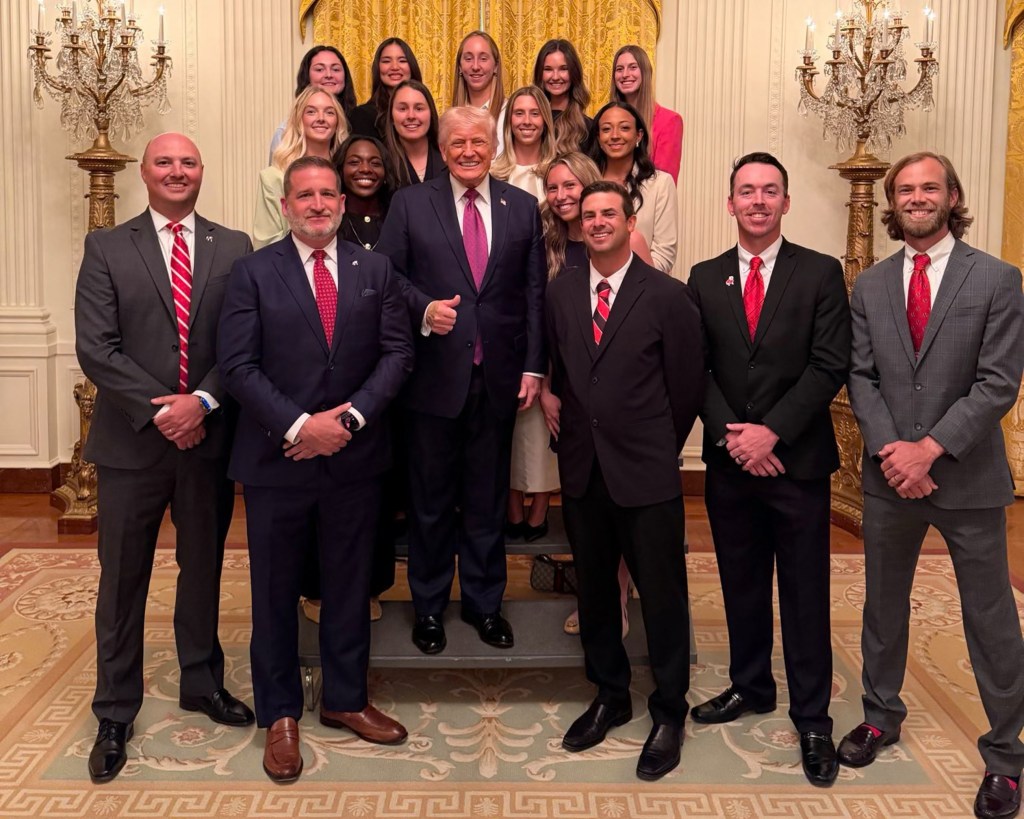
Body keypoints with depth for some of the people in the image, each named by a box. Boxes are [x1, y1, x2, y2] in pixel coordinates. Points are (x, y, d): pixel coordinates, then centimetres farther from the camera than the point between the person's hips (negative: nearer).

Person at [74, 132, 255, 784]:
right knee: (123, 579, 7)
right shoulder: (107, 248, 1)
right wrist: (159, 411, -16)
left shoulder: (234, 248, 5)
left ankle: (203, 682, 35)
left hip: (210, 436, 2)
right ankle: (115, 714, 21)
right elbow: (96, 347, -7)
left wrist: (203, 401, -16)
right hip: (133, 438, -1)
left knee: (204, 568, 16)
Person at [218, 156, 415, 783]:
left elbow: (397, 352, 0)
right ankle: (280, 715, 25)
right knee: (276, 592, 9)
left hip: (355, 457, 2)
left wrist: (351, 415, -13)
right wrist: (298, 425, -17)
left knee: (350, 586, 13)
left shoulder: (376, 270, 6)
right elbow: (238, 364, -8)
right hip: (277, 458, -2)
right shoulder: (254, 272, -1)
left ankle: (346, 701, 31)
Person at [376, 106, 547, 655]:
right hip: (434, 376, -1)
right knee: (431, 500, 10)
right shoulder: (410, 204, 2)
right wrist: (423, 308, -18)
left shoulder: (522, 207, 7)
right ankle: (428, 606, 27)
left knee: (488, 500, 12)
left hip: (499, 378, 2)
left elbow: (535, 293, 5)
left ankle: (484, 603, 29)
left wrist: (534, 367, 0)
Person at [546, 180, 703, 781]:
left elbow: (687, 388, -2)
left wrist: (656, 450, 5)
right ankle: (610, 697, 33)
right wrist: (574, 433, 8)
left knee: (662, 594, 5)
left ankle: (669, 713, 22)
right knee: (595, 591, 15)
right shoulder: (560, 293, 6)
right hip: (581, 469, 4)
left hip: (646, 473, -4)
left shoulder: (668, 296, -7)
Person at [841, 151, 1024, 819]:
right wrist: (889, 449, -12)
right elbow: (861, 377, 1)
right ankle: (882, 715, 36)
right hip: (890, 474, 4)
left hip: (968, 475, -3)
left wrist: (932, 447, -18)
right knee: (884, 604, 17)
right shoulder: (870, 286, 6)